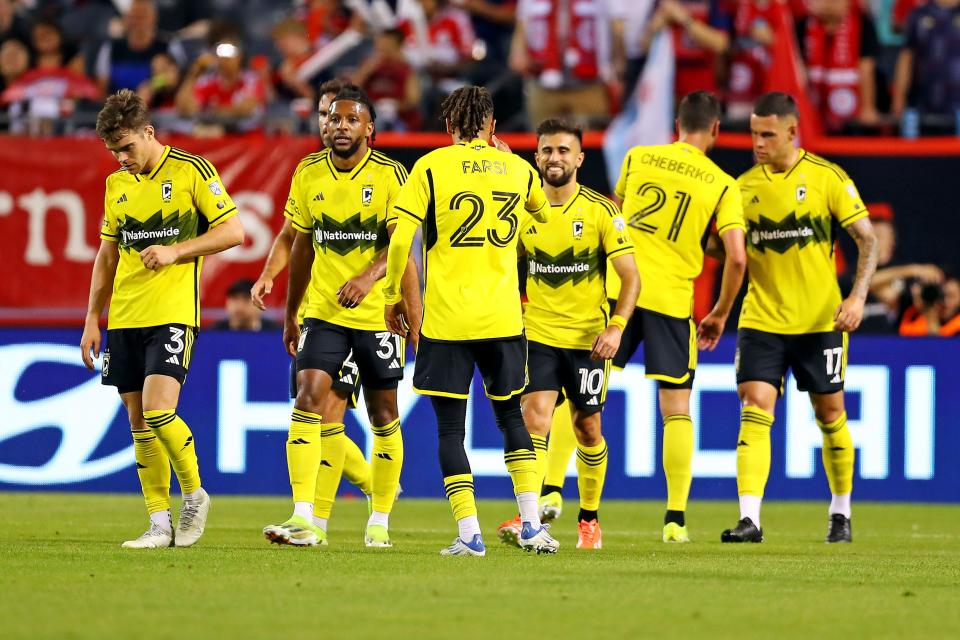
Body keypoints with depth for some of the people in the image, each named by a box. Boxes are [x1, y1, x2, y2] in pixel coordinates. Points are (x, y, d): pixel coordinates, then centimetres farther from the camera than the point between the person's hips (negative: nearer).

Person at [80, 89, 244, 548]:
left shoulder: (190, 170, -4)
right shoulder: (116, 183, 14)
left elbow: (233, 231, -6)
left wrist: (174, 251, -15)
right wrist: (92, 319, 16)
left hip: (172, 313, -6)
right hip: (124, 317, 6)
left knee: (158, 411, -19)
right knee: (138, 421, 4)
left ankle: (194, 494, 3)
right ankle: (160, 523, 8)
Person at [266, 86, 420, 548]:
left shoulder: (389, 175, -8)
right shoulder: (308, 173, 4)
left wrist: (369, 276, -35)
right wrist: (290, 314, 17)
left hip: (377, 314, -2)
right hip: (323, 312, 2)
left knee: (383, 416, 6)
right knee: (307, 399, -15)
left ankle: (380, 521, 21)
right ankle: (303, 519, -20)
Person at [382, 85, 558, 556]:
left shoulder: (431, 167, -4)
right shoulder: (517, 169, 7)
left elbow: (401, 238, -11)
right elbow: (544, 214, 29)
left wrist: (392, 295, 1)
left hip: (446, 319, -3)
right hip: (502, 318, 3)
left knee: (450, 427, 2)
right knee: (511, 415, 17)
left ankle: (469, 534, -4)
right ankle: (531, 526, 10)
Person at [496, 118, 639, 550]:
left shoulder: (601, 212, -5)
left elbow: (631, 276, -5)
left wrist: (616, 327, -17)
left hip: (588, 338, -1)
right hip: (537, 335, 1)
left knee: (587, 429, 8)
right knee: (534, 418, -16)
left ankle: (589, 519, 26)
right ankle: (527, 518, -26)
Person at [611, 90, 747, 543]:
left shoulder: (638, 158, 7)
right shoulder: (722, 186, 1)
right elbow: (736, 258, -7)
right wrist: (720, 314, 7)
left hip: (619, 289, 1)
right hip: (672, 301, -1)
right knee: (677, 411, 7)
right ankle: (675, 518, 3)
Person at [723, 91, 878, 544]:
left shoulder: (827, 178, -6)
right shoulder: (744, 186, 3)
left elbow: (867, 239, -4)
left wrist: (858, 296, -16)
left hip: (820, 320, -2)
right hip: (761, 320, 2)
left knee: (830, 416, 8)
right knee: (754, 413, -12)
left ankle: (841, 515, 26)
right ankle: (749, 520, -17)